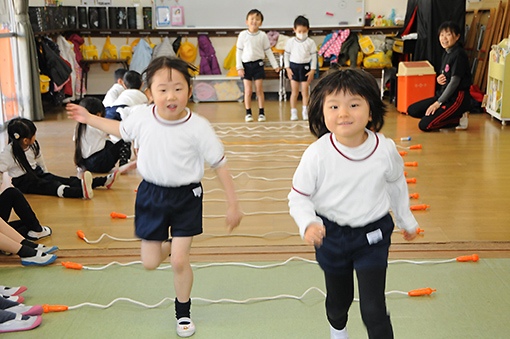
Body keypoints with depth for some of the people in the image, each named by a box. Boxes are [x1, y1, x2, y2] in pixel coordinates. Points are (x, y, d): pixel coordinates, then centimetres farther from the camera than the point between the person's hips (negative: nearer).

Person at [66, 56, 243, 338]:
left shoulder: (198, 127, -18)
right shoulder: (142, 117, -9)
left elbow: (219, 165, -10)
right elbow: (121, 129, 16)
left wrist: (232, 204, -7)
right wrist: (88, 119, 17)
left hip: (186, 198, -3)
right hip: (151, 195, 3)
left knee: (179, 262, -4)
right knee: (150, 262, 8)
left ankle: (183, 312, 24)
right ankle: (170, 244, 45)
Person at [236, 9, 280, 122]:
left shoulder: (262, 35, 0)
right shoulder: (243, 35, -2)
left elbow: (268, 51, 7)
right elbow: (239, 52, 0)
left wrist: (275, 65, 8)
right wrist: (239, 67, -6)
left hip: (258, 64, 1)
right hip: (246, 65, 0)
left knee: (259, 89, 2)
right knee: (248, 90, 1)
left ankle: (261, 112, 11)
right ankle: (248, 113, 10)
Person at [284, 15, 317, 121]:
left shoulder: (310, 42, -2)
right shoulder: (290, 42, 1)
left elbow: (314, 57, 1)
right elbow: (286, 55, 7)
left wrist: (312, 70, -4)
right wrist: (287, 68, 0)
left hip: (305, 67, -1)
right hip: (293, 66, 1)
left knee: (305, 91, 1)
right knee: (294, 92, 2)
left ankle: (305, 112, 11)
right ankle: (293, 113, 6)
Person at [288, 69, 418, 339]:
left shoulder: (385, 150, -14)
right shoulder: (316, 154, -20)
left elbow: (396, 185, 7)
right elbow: (298, 196, -9)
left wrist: (406, 220, 21)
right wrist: (308, 224, -28)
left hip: (372, 236, 0)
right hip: (331, 235, 1)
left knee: (373, 309, -7)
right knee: (338, 299, 22)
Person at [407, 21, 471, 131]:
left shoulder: (459, 54, -16)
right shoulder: (446, 54, 14)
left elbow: (454, 82, -18)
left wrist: (439, 103, -18)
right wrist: (438, 79, -3)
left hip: (458, 98, -10)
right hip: (443, 94, 10)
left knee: (424, 125, -20)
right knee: (411, 110, 2)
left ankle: (458, 120, -2)